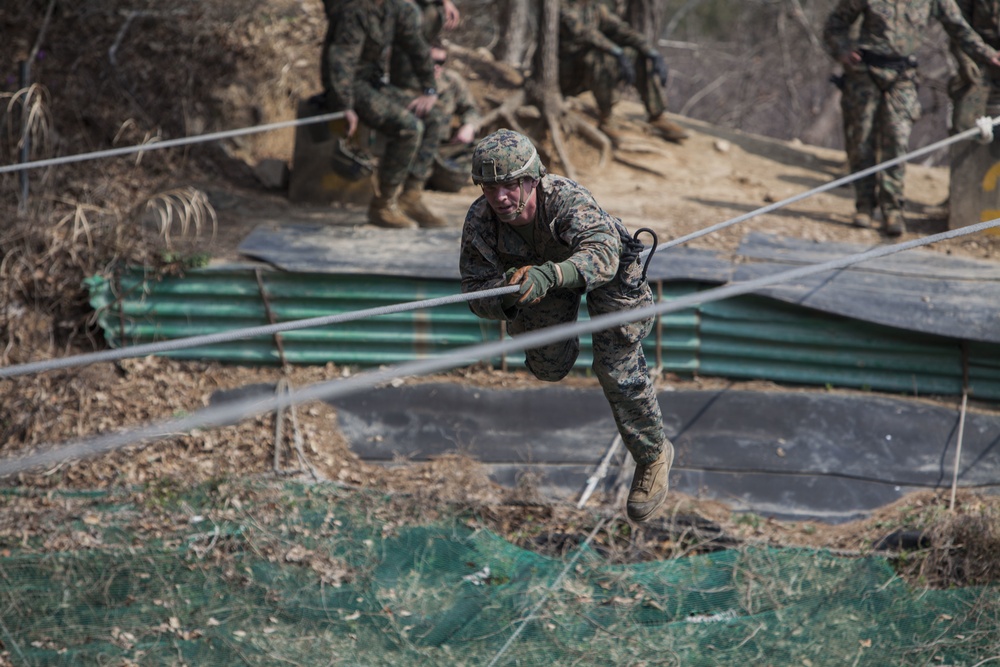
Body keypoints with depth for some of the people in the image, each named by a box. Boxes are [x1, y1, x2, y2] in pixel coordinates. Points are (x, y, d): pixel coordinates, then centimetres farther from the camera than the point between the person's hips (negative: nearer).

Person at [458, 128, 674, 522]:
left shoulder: (568, 201, -45)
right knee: (547, 368, 6)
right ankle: (563, 349, 45)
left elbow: (602, 255, -61)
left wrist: (549, 275, -79)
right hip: (546, 270, 4)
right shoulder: (479, 221, -33)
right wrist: (504, 296, -51)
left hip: (608, 267, -4)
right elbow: (475, 292, -28)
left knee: (616, 368, -10)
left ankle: (653, 455, 13)